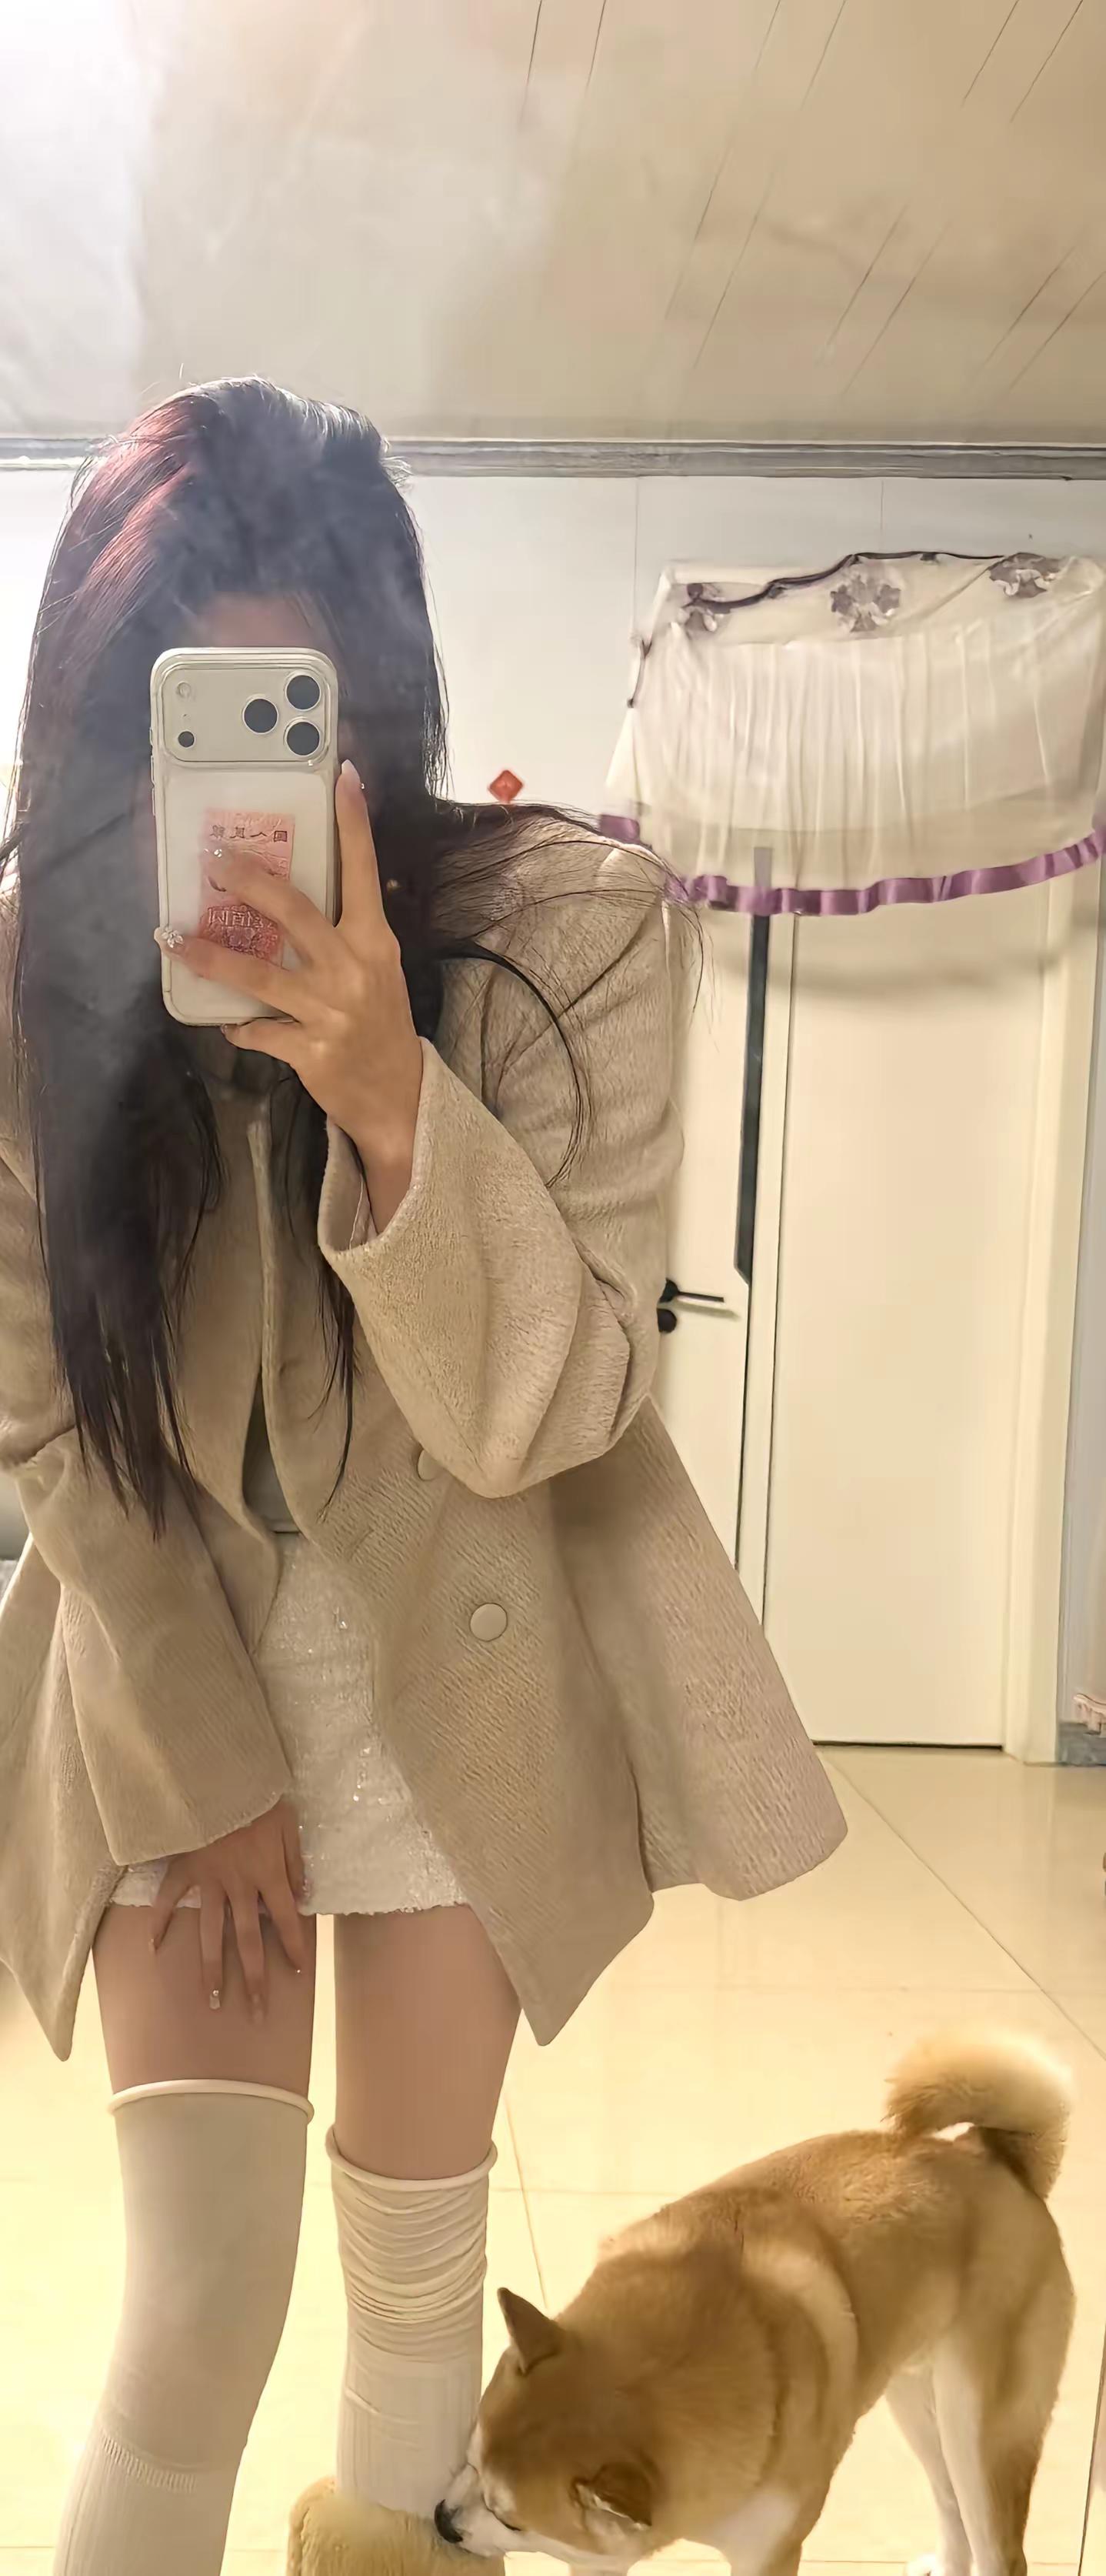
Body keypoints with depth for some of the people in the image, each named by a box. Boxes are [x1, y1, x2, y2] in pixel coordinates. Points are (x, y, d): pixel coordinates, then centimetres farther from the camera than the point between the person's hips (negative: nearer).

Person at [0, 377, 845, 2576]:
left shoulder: (566, 926, -19)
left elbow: (538, 1413, -21)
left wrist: (385, 1094, -38)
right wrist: (210, 1769, -5)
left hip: (457, 1661, 0)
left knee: (416, 2271, 11)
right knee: (199, 2303, -1)